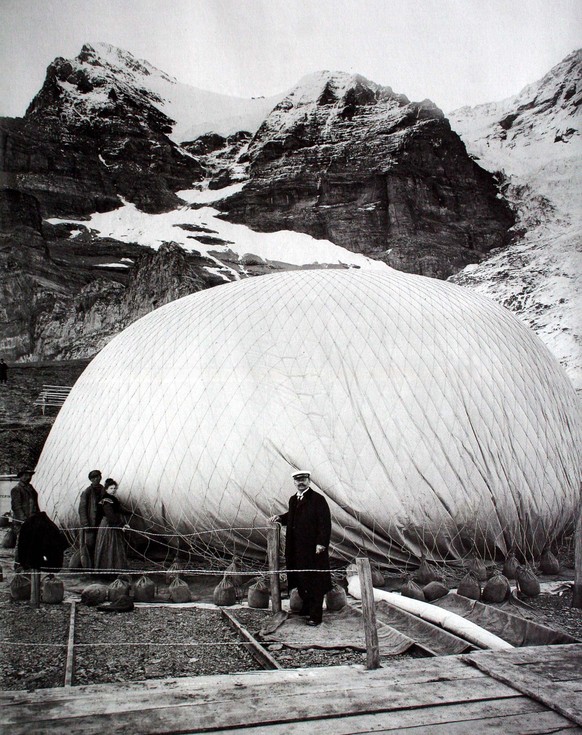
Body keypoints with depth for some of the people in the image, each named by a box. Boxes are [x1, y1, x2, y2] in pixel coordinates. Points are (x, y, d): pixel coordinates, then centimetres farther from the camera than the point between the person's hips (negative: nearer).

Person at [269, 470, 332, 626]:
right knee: (300, 579, 15)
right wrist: (280, 518, 11)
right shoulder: (293, 500, 12)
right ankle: (306, 607, 31)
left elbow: (325, 523, -15)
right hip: (296, 548, 7)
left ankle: (315, 615, 5)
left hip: (313, 548, -7)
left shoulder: (318, 499, -11)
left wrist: (321, 543, -21)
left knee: (315, 582, -1)